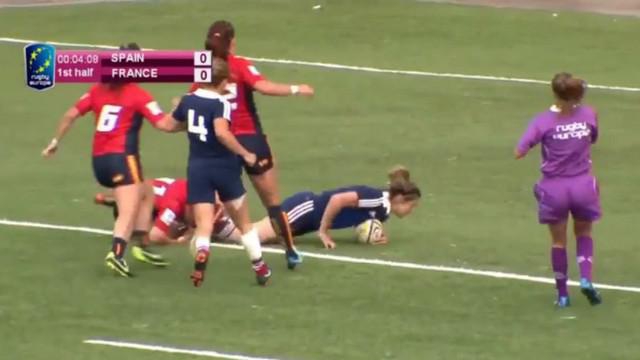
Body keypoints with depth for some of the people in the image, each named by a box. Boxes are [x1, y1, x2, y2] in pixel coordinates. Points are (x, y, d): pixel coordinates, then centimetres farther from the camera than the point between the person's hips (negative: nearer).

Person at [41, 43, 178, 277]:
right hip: (122, 157, -7)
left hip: (99, 159, 7)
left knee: (144, 197, 25)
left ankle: (142, 247, 21)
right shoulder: (138, 95, -4)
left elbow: (71, 114, 9)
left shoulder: (98, 90, 11)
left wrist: (56, 141, 19)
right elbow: (163, 124, -10)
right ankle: (117, 254, -34)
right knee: (129, 212, -13)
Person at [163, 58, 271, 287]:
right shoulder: (220, 104, -15)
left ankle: (201, 252, -39)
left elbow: (170, 124, 17)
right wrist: (245, 154, -22)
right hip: (223, 167, -3)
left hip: (197, 169, 3)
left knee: (203, 225, -6)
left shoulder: (188, 100, 2)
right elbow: (222, 132, -32)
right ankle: (260, 269, 25)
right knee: (244, 223, 17)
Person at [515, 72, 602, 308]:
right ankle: (586, 278, 3)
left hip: (555, 187, -1)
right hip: (583, 184, 1)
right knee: (584, 232, 24)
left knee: (558, 240, 16)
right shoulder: (588, 115, -5)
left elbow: (519, 153, -15)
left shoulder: (543, 121, -13)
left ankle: (562, 294, 21)